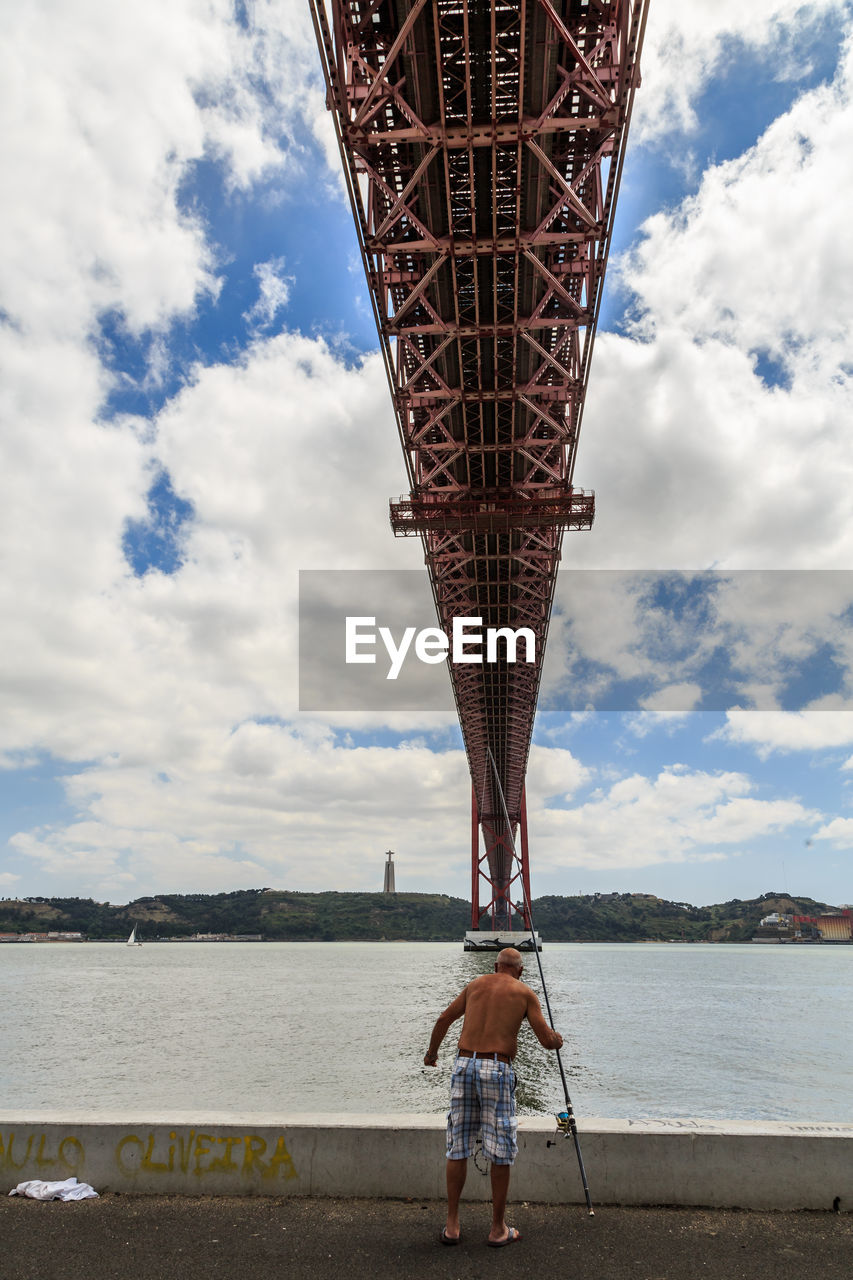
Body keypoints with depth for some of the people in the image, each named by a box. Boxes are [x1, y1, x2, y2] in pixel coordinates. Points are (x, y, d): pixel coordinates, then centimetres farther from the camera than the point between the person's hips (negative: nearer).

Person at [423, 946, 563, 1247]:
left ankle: (452, 1225, 19)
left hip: (464, 1064, 3)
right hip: (497, 1070, -3)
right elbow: (546, 1040, 0)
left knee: (458, 1148, 13)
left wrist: (431, 1053, 37)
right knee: (500, 1152, 10)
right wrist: (557, 1040, 25)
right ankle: (498, 1229, 19)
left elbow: (443, 1020, 21)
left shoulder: (476, 984, 15)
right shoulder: (526, 993, 5)